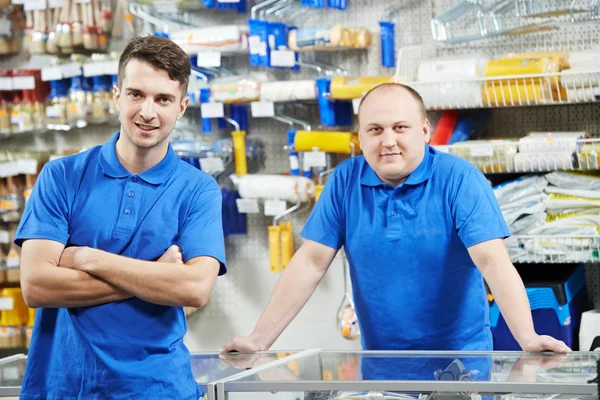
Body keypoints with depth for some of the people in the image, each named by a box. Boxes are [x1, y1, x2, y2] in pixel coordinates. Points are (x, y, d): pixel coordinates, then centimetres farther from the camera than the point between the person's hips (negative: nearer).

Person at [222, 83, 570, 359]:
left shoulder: (460, 179, -9)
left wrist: (528, 339, -30)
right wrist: (260, 339, -8)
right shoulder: (345, 181, 0)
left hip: (460, 357, -3)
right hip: (379, 360, 3)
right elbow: (311, 263, -1)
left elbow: (494, 262, -17)